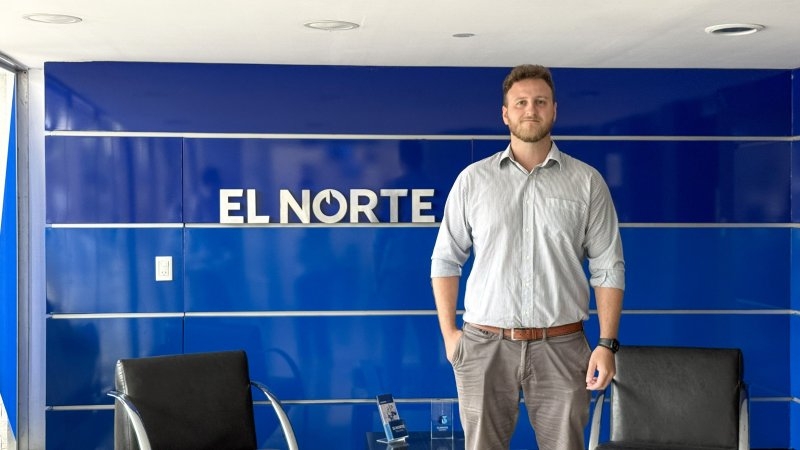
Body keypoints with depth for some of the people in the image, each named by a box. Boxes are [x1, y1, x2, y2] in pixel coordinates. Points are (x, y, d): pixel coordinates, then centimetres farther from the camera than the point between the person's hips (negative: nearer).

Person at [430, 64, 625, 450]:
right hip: (485, 345, 1)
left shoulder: (587, 181, 3)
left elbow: (608, 268, 2)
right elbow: (446, 260, 8)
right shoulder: (473, 179, 5)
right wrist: (449, 332, 2)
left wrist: (607, 343, -4)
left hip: (560, 347, 0)